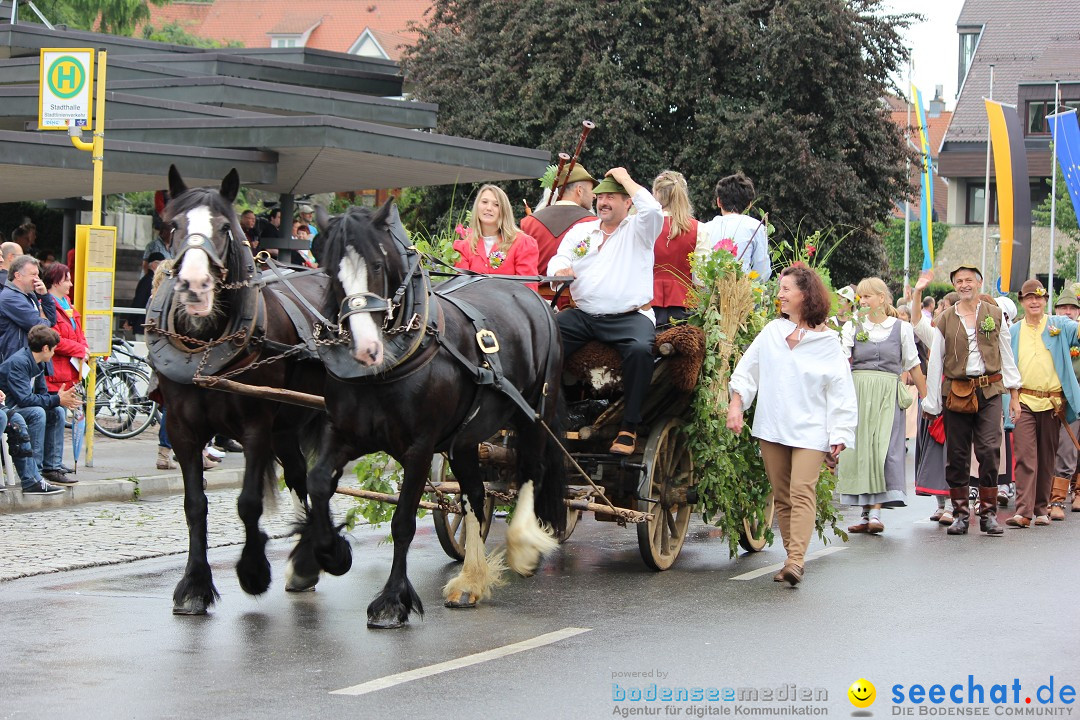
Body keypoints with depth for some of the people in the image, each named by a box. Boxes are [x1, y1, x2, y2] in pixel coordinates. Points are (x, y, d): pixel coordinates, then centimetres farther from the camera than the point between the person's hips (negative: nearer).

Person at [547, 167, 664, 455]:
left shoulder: (638, 230, 7)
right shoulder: (580, 231, 21)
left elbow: (653, 209, -15)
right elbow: (558, 261, 11)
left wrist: (625, 179, -1)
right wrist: (560, 271, -15)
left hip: (629, 315, -4)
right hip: (582, 314, 4)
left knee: (640, 348, -36)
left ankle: (629, 427, -27)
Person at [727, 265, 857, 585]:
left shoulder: (827, 342, -1)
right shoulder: (772, 332, 9)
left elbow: (841, 391, 0)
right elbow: (747, 370, 14)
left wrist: (840, 433, -5)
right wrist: (736, 404, 3)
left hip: (810, 430, -4)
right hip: (772, 427, 4)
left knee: (802, 492, -16)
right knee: (782, 496, 7)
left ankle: (796, 561, -24)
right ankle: (791, 556, 14)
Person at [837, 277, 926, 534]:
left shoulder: (901, 328, 7)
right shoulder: (853, 326, 9)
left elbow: (913, 365, 12)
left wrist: (926, 396, 13)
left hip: (888, 395, -2)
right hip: (857, 392, 2)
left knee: (883, 450, -13)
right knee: (859, 450, 0)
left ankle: (876, 512, -15)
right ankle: (866, 513, 7)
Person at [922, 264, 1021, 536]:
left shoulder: (995, 315, 7)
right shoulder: (945, 319, 6)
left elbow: (1007, 357, 11)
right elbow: (935, 362, 8)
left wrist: (1014, 394, 8)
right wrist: (932, 403, 5)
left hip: (989, 390, -1)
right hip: (956, 392, 1)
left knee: (989, 450, -10)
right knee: (957, 455, 2)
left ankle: (988, 513, -1)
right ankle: (960, 513, 12)